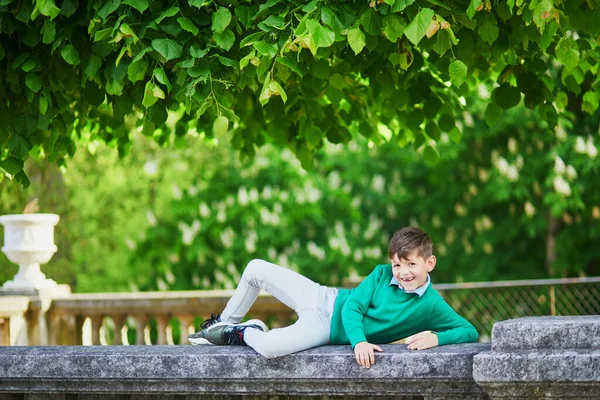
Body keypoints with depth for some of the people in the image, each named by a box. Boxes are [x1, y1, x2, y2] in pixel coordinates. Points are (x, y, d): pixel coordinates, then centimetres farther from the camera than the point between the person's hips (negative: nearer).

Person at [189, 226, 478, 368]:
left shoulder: (432, 306, -16)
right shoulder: (382, 274, -7)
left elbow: (470, 331, -18)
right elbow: (353, 306, -9)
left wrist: (436, 337, -35)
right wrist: (359, 341, -28)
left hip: (328, 329, -4)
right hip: (326, 299, 4)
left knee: (269, 347, -31)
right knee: (256, 269, 2)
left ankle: (244, 334, 6)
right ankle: (225, 323, 28)